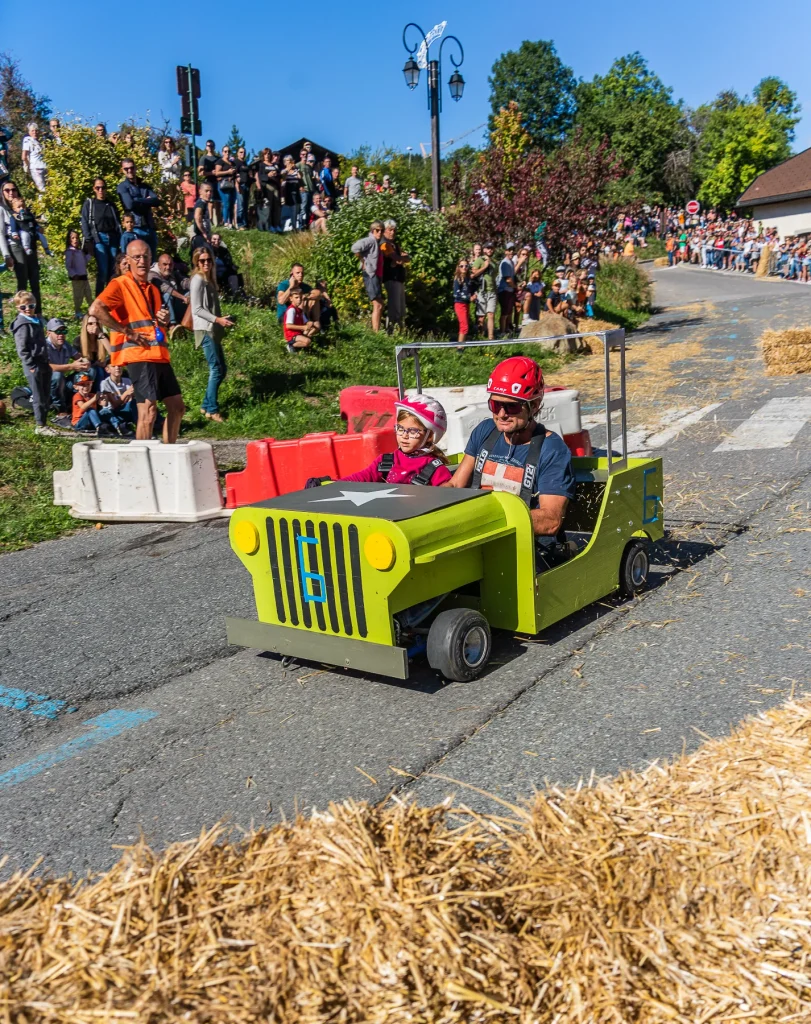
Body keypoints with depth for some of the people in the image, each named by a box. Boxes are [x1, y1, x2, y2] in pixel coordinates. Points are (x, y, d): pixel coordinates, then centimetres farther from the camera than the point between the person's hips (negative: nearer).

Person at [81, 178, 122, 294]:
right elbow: (85, 222, 3)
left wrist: (121, 240, 6)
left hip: (113, 238, 4)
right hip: (99, 238, -4)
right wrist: (88, 240, -10)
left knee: (113, 271, 0)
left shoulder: (111, 204, 18)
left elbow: (118, 223, 18)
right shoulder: (89, 203, 8)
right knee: (102, 271, -14)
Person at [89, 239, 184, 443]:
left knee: (177, 407, 11)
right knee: (148, 410, -13)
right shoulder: (120, 284, -4)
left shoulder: (152, 289, 21)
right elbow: (95, 309, -19)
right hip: (138, 355, -8)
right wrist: (127, 331, -17)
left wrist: (164, 321, 9)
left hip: (160, 355, 9)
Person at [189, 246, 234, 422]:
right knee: (216, 369, -10)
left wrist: (222, 319, 9)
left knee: (221, 369, 11)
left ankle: (206, 405, 18)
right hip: (205, 329, -9)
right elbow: (197, 309, -16)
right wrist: (217, 319, -21)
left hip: (213, 330, 9)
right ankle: (212, 410, -4)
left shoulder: (209, 279, 17)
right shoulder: (198, 279, -10)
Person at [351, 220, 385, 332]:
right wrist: (363, 261, -17)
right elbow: (355, 248, -26)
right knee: (378, 305, -13)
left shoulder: (377, 242, 19)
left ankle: (376, 332, 16)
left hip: (377, 276, 10)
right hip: (371, 275, -10)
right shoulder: (370, 240, -10)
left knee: (379, 306, 12)